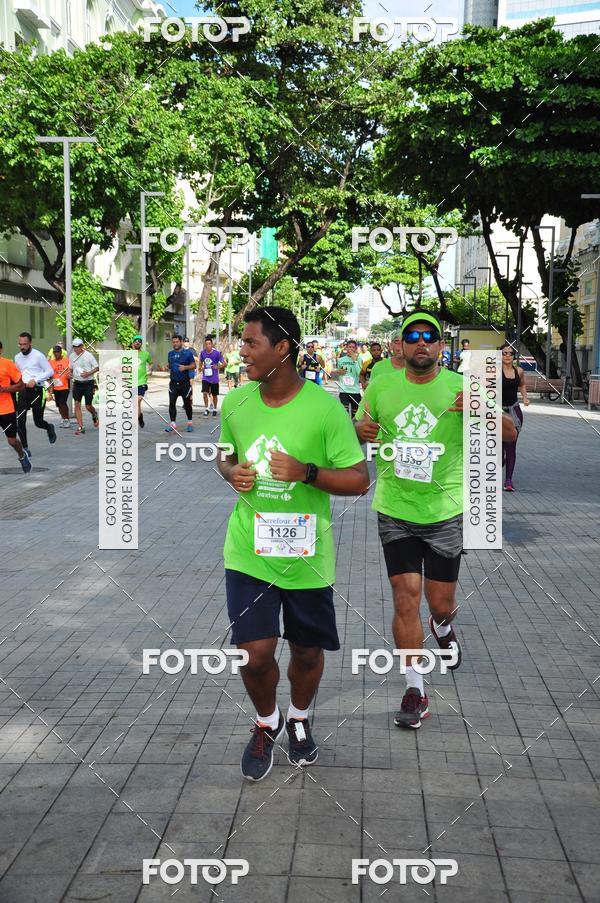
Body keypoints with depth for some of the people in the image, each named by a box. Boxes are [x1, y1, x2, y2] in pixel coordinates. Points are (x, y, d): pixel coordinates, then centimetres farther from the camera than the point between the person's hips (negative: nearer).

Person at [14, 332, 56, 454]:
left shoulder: (38, 355, -7)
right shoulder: (17, 357, 11)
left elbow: (50, 371, -7)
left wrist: (35, 380, -16)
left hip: (37, 391, -5)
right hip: (23, 391, 5)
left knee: (38, 422, 2)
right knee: (20, 421, -6)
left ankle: (49, 428, 38)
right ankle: (25, 448, 3)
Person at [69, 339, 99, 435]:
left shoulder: (88, 355, -7)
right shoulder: (71, 356, 7)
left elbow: (97, 368, -4)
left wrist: (88, 373, -19)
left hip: (88, 383, -4)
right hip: (77, 383, 4)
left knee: (88, 406, -1)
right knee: (77, 405, -5)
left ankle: (94, 415, 34)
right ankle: (80, 427, -1)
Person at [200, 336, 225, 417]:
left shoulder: (217, 353, -12)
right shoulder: (203, 352, -1)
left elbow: (224, 364, -6)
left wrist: (217, 367, -14)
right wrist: (201, 367, 3)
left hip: (214, 377, -2)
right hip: (205, 377, 2)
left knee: (214, 395, 10)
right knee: (205, 393, -13)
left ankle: (215, 409, 30)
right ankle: (206, 409, 3)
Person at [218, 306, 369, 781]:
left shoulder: (325, 409, -14)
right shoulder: (235, 403, -2)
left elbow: (359, 479, -10)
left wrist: (307, 472, -25)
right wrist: (232, 472, -7)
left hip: (306, 556, -1)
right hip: (249, 551, 2)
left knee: (307, 650, 14)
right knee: (255, 653, -6)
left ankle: (300, 719, 45)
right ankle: (267, 722, 26)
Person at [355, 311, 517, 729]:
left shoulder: (461, 388, -7)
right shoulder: (381, 387, 0)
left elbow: (510, 433, -9)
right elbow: (360, 427, 15)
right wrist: (361, 431, -11)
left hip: (444, 512, 0)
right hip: (394, 511, 1)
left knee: (441, 602, 10)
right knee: (406, 597, -5)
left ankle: (443, 627, 49)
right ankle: (415, 690, 8)